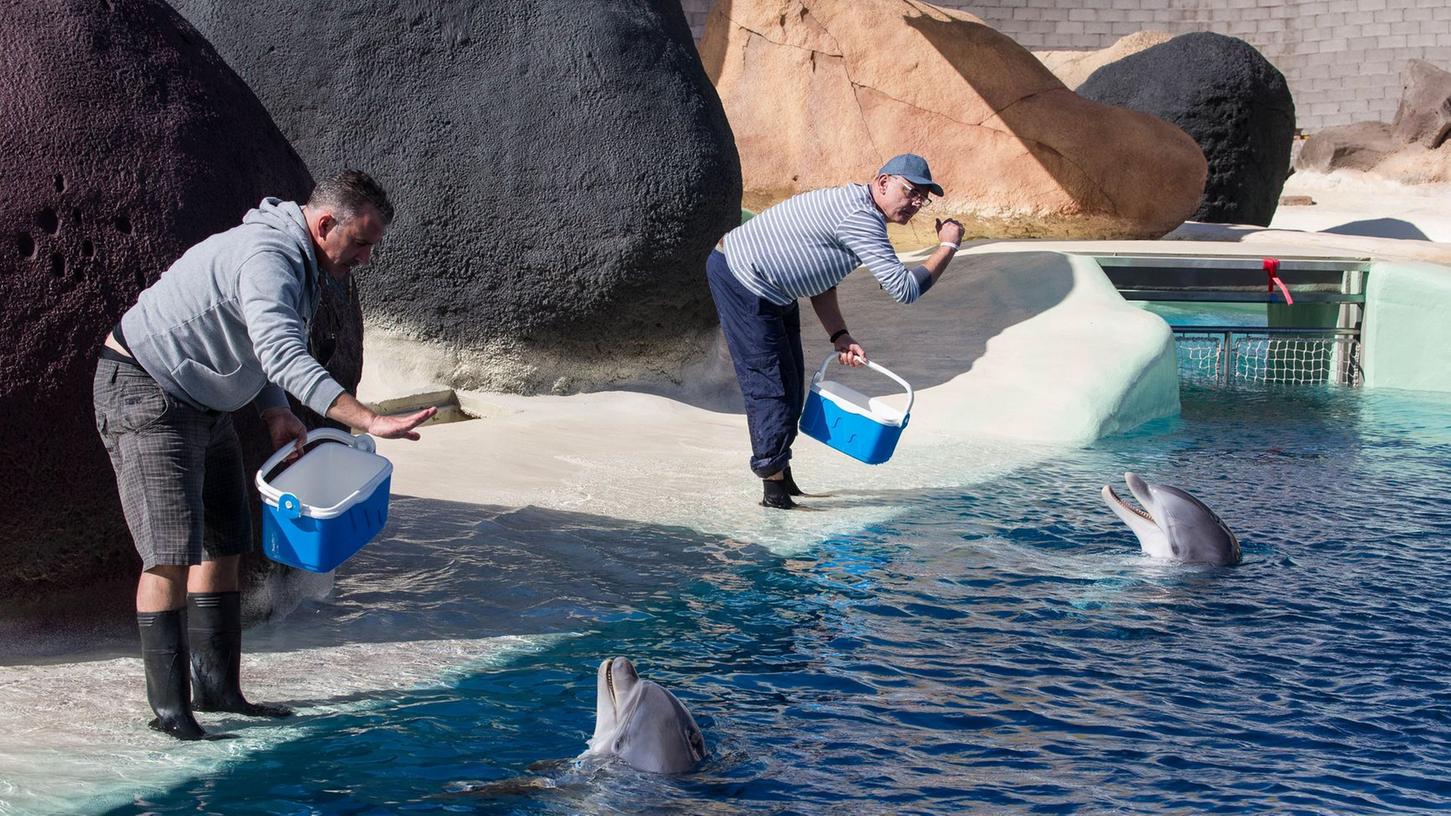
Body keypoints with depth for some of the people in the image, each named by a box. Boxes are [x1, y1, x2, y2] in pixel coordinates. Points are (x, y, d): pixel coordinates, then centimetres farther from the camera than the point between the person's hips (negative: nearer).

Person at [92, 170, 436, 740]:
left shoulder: (300, 262, 5)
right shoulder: (266, 259, -28)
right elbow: (285, 357, -43)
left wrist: (276, 414, -1)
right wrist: (370, 422, -51)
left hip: (204, 402, 11)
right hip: (146, 393, -11)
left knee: (223, 543, 11)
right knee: (172, 550, -14)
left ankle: (216, 688, 19)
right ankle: (169, 705, -8)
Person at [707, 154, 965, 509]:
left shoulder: (854, 209, 12)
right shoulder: (860, 217, -22)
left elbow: (819, 278, 15)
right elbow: (904, 288, -24)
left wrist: (839, 336, 7)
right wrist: (948, 246, -13)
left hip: (771, 292, 11)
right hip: (742, 283, -11)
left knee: (790, 384, 16)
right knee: (772, 387, -7)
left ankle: (780, 478, 25)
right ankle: (775, 485, 0)